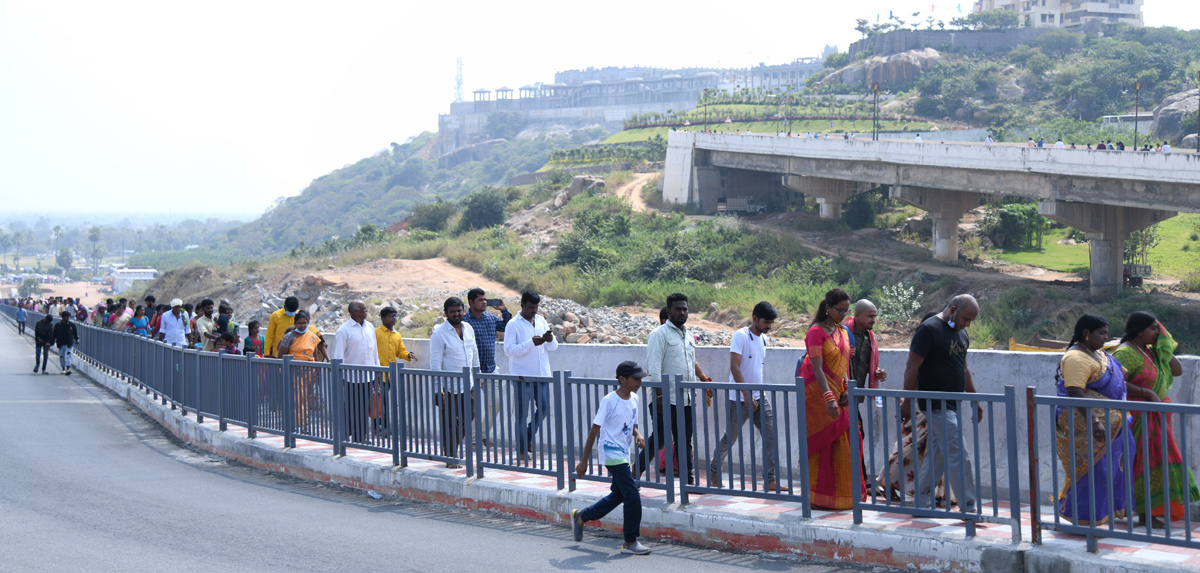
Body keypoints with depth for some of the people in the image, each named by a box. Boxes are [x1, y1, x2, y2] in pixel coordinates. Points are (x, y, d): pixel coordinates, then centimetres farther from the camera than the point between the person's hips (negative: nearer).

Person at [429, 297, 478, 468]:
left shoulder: (468, 328, 8)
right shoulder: (439, 333, -12)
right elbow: (435, 364, -14)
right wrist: (438, 391, -17)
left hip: (467, 385, 6)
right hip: (449, 387, -6)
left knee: (467, 419, 10)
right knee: (450, 423, 0)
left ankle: (453, 449, 27)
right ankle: (450, 457, 11)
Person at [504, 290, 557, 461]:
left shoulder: (541, 320, 11)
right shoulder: (513, 325, -6)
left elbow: (553, 347, 13)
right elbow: (509, 350, -15)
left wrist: (550, 340, -11)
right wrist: (531, 343, -22)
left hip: (541, 374, 5)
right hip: (522, 375, -5)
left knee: (544, 408, 5)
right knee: (522, 412, -1)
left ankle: (529, 437, 26)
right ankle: (522, 449, 8)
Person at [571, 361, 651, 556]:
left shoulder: (634, 399, 6)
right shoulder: (609, 401, -17)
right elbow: (594, 431, -13)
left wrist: (638, 435, -5)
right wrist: (584, 461, -11)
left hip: (624, 454, 9)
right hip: (612, 453, -9)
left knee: (618, 495, 16)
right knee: (632, 496, -10)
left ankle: (580, 516, 34)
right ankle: (630, 542, -1)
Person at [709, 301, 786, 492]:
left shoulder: (763, 339, 11)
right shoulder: (741, 336, -13)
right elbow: (734, 367, -19)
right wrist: (746, 394, -22)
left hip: (759, 398, 7)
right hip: (739, 399, -7)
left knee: (771, 436, -4)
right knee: (730, 438, 5)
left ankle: (770, 480, -2)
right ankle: (713, 472, 24)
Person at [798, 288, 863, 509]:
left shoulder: (843, 332, 11)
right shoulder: (816, 332, -14)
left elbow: (844, 365, 14)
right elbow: (817, 370, -22)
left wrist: (846, 391, 0)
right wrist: (829, 398, -32)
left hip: (836, 394, 7)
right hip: (817, 395, -7)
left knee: (842, 445, 7)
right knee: (821, 444, -3)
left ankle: (843, 494, 14)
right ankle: (821, 496, 3)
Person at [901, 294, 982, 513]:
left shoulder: (961, 333, 15)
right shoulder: (929, 330, -13)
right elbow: (912, 368, -13)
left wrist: (974, 399, 23)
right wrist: (907, 403, -13)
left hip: (952, 405, 9)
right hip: (936, 405, -9)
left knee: (937, 454, 12)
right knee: (958, 457, -10)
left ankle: (922, 502, 21)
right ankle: (968, 509, -8)